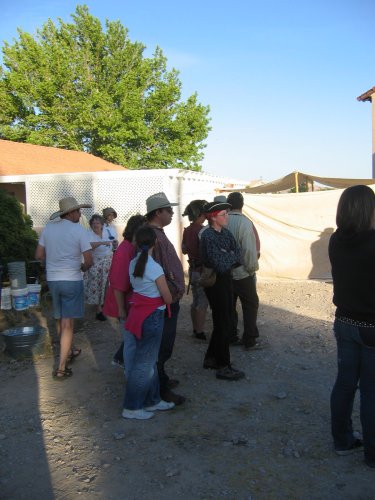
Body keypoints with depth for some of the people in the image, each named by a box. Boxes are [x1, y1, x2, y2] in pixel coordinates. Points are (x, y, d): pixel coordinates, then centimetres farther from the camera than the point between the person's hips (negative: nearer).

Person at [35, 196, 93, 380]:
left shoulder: (48, 228, 0)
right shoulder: (79, 231, -12)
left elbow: (39, 255, 3)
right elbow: (89, 260, -14)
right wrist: (83, 267, 8)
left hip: (52, 279, 5)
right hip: (72, 280, -5)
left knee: (60, 320, 21)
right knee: (68, 324, 1)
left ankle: (68, 351, 40)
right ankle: (61, 368, 2)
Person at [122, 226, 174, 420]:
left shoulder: (133, 264, 3)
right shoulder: (155, 267, -18)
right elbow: (168, 299, -12)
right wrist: (171, 297, 8)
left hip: (136, 313, 8)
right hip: (152, 317, -8)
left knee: (149, 359, 19)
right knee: (145, 363, 4)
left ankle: (152, 400, 31)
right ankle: (131, 407, 14)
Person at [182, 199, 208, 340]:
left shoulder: (187, 231, 6)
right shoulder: (202, 231, -19)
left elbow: (184, 249, 15)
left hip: (193, 269, 8)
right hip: (202, 270, -8)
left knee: (195, 301, 16)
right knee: (203, 303, -1)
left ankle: (195, 330, 25)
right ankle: (200, 332, 4)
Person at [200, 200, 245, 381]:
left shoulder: (226, 233, 6)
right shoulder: (208, 235, -19)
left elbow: (238, 254, 4)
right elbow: (220, 265, -23)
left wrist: (228, 257, -14)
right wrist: (231, 257, -7)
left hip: (225, 279, 8)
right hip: (215, 281, -8)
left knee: (225, 321, 16)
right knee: (223, 324, 0)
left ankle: (211, 358, 31)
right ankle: (223, 367, 13)